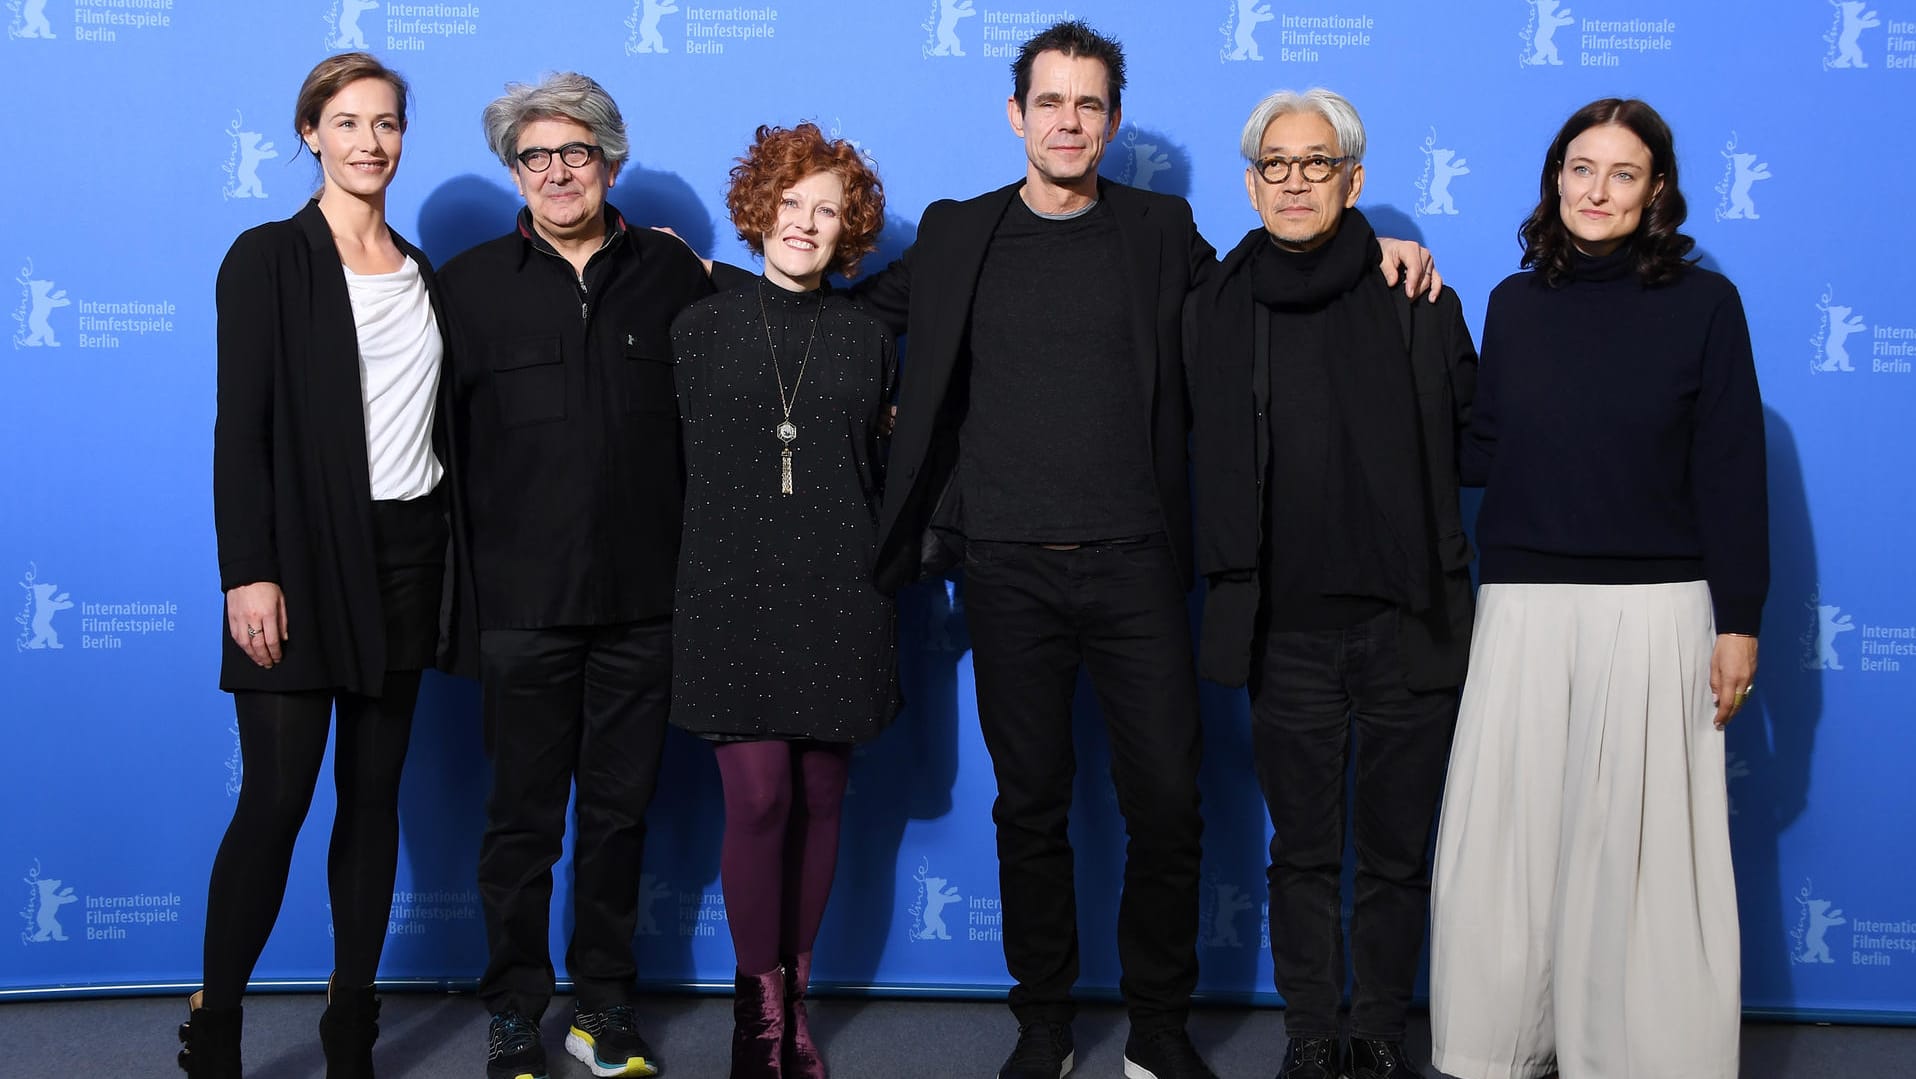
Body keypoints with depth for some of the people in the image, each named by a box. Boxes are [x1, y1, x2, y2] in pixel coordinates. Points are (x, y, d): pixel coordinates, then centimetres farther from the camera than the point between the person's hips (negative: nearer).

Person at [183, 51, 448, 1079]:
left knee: (374, 793, 8)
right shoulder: (270, 258, -3)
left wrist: (445, 557, 9)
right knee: (276, 797, -8)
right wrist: (248, 573, -16)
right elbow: (241, 427, -9)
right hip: (303, 559, -5)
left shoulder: (419, 271, 13)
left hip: (404, 558, 5)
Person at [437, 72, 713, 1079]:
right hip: (522, 599, -1)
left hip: (642, 595, 1)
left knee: (620, 809, 11)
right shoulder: (470, 282, 2)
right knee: (522, 816, 7)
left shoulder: (672, 271, 3)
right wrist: (455, 591, -2)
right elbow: (440, 438, 2)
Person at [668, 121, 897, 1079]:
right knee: (759, 795, -8)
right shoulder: (702, 325, 5)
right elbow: (671, 460, 7)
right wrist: (693, 567, 3)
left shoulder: (865, 338, 11)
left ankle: (795, 991, 19)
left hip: (837, 599, 2)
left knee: (819, 798, 5)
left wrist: (886, 572, 8)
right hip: (733, 593, -2)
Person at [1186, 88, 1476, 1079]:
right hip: (1288, 626, 1)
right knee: (1302, 852, 10)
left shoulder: (1418, 305, -1)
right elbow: (1196, 459, 11)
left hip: (1409, 625, -1)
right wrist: (1227, 590, 8)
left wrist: (1441, 564, 7)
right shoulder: (1216, 307, 4)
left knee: (1398, 852, 8)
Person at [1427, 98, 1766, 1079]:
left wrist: (1738, 623, -4)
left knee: (1640, 845, 2)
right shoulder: (1516, 302, 8)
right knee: (1509, 839, 6)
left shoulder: (1703, 303, -1)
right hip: (1524, 607, 3)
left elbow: (1730, 472, -2)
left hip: (1654, 611, -3)